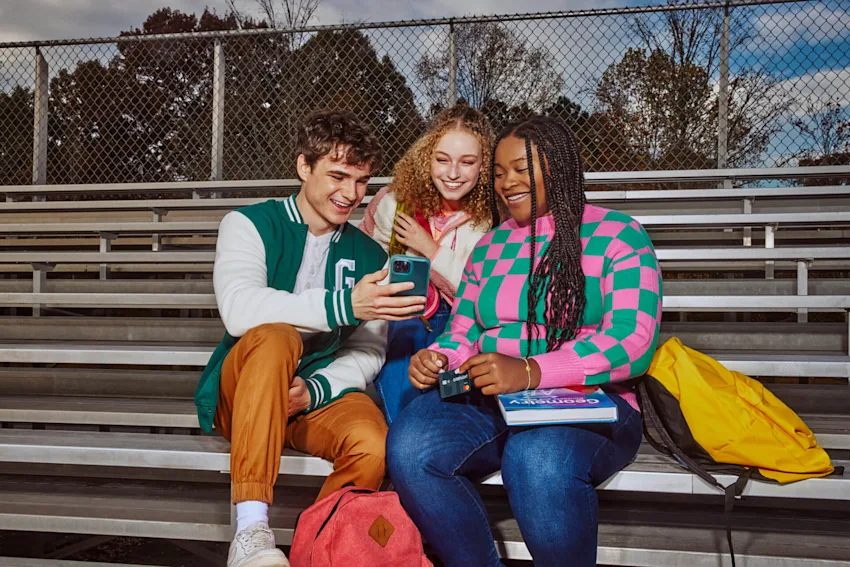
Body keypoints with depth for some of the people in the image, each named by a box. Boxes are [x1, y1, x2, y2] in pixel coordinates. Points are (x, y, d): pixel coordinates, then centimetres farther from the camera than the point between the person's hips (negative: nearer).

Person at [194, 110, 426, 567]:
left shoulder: (370, 256, 11)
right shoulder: (250, 225, -1)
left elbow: (368, 352, 4)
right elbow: (239, 310, -21)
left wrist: (314, 390, -17)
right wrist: (345, 304, -31)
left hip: (323, 393, 2)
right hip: (244, 393, -2)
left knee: (372, 444, -31)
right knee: (274, 337, -36)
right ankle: (251, 528, -36)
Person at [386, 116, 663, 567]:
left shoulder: (617, 235, 2)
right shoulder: (489, 247, 20)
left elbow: (632, 342, -10)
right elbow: (463, 334, 22)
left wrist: (530, 372, -24)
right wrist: (438, 359, -4)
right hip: (490, 403, 5)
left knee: (537, 459, -39)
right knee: (408, 446, -26)